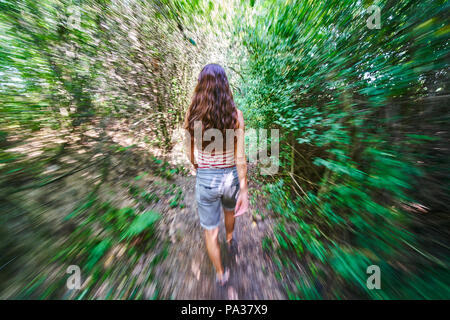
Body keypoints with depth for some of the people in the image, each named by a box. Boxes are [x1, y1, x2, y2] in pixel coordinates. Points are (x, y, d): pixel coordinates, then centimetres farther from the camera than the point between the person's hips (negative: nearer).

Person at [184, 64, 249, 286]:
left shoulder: (192, 114, -7)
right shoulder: (235, 114, -10)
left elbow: (190, 152, 0)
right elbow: (240, 157, -14)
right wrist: (244, 191, -6)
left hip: (205, 179, 0)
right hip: (230, 177, 2)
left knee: (211, 230, 23)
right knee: (229, 209, 36)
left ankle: (221, 274, 49)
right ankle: (230, 240, 67)